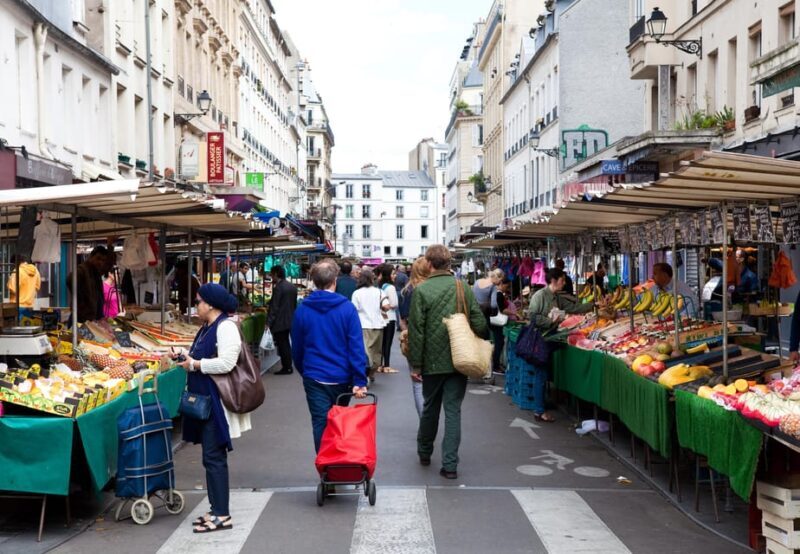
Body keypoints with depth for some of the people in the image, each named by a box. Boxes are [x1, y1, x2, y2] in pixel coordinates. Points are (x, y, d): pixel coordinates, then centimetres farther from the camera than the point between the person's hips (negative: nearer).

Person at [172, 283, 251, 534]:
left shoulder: (226, 327, -15)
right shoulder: (207, 328, 15)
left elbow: (226, 363, -26)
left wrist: (194, 364, -17)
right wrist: (185, 355, 9)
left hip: (217, 404, -10)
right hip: (204, 402, 10)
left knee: (214, 457, -7)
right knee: (211, 457, 14)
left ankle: (222, 515, 0)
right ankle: (217, 510, 22)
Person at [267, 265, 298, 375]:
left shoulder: (278, 288, -17)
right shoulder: (292, 287, 7)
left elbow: (274, 307, -18)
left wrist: (269, 322, -15)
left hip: (279, 322, -8)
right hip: (290, 320, 8)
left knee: (282, 345, 0)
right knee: (286, 344, 17)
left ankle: (286, 368, 4)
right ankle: (288, 366, 22)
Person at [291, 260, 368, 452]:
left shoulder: (302, 310, -2)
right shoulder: (347, 308, -9)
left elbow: (297, 348, 7)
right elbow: (356, 347, -14)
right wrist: (359, 381, -13)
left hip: (314, 379, 0)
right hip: (341, 378, 0)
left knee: (321, 426, 4)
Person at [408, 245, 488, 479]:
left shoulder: (421, 290, -11)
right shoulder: (464, 288, -2)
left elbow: (416, 330, -10)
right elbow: (479, 323, -3)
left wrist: (415, 363, -3)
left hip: (433, 361, -1)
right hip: (459, 361, 1)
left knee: (430, 407, 17)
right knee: (453, 411, 4)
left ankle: (424, 452, 35)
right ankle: (450, 464, 2)